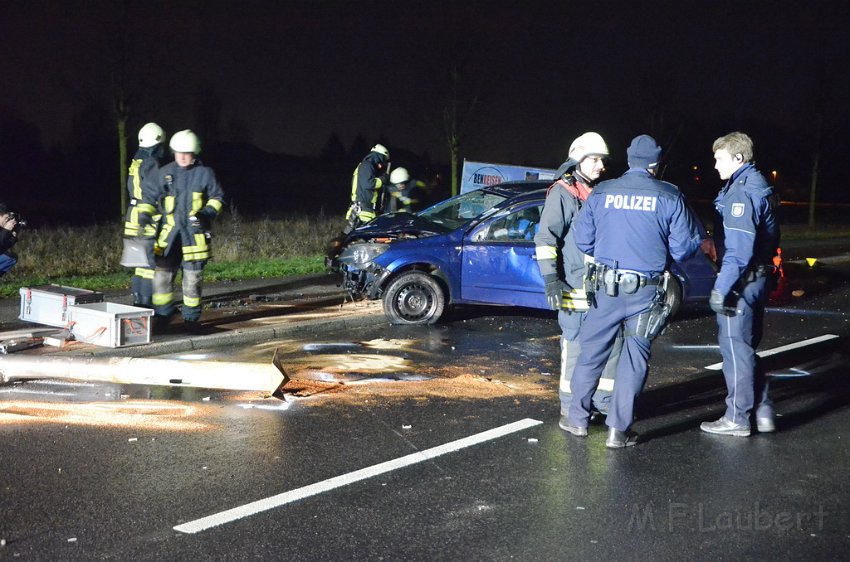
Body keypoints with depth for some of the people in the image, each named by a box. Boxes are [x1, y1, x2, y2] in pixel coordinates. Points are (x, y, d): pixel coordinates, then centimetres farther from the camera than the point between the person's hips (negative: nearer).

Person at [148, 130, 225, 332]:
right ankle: (162, 315, 14)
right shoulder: (165, 172, 6)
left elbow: (217, 197, 7)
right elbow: (153, 197, 14)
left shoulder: (205, 173, 1)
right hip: (170, 231, 2)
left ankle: (191, 317, 15)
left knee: (192, 277, 2)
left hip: (195, 231, -2)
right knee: (162, 274, -2)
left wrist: (208, 213, -10)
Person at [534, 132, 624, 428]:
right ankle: (570, 408, 9)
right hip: (576, 287, -7)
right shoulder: (562, 193, -5)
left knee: (612, 342, 9)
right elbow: (546, 238, -11)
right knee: (575, 346, -3)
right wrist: (551, 278, -19)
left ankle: (604, 399, 23)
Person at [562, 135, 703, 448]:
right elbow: (684, 246, -3)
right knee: (635, 358, 7)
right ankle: (618, 430, 8)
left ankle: (577, 419, 22)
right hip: (647, 291, -1)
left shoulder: (601, 193, -1)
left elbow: (582, 240, 4)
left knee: (592, 350, 14)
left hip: (607, 286, 1)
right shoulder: (669, 197, -6)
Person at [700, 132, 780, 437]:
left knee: (735, 348, 0)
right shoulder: (759, 187, 12)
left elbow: (738, 249, -24)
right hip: (758, 277, 10)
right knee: (747, 347, 18)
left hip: (740, 282, -10)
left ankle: (737, 418, 9)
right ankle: (763, 411, 23)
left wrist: (721, 288, -22)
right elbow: (770, 237, 18)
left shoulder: (741, 194, -19)